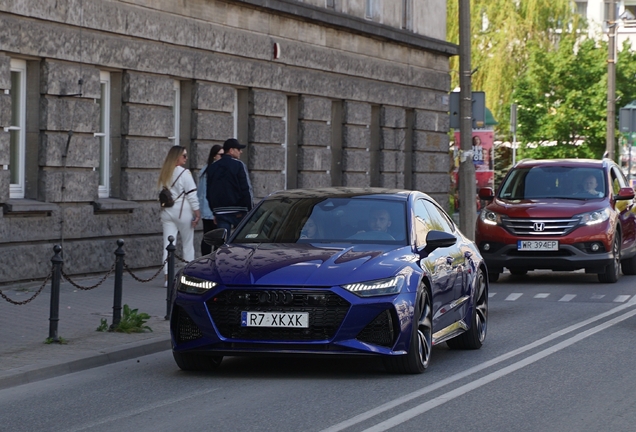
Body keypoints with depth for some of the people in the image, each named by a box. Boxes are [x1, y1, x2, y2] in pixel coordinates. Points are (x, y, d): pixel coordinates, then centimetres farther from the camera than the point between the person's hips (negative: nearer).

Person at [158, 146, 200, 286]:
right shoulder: (184, 173, -10)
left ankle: (168, 277, -7)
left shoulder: (164, 173, 9)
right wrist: (197, 212, -7)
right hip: (183, 211, -5)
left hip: (167, 212, 5)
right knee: (188, 244, 6)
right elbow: (192, 194, -11)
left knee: (168, 244, 0)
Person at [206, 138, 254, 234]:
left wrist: (214, 213, 20)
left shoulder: (212, 167, 12)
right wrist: (249, 210, -5)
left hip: (220, 211, 5)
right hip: (238, 211, -5)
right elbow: (246, 189, -10)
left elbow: (208, 193, 15)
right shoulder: (238, 165, -7)